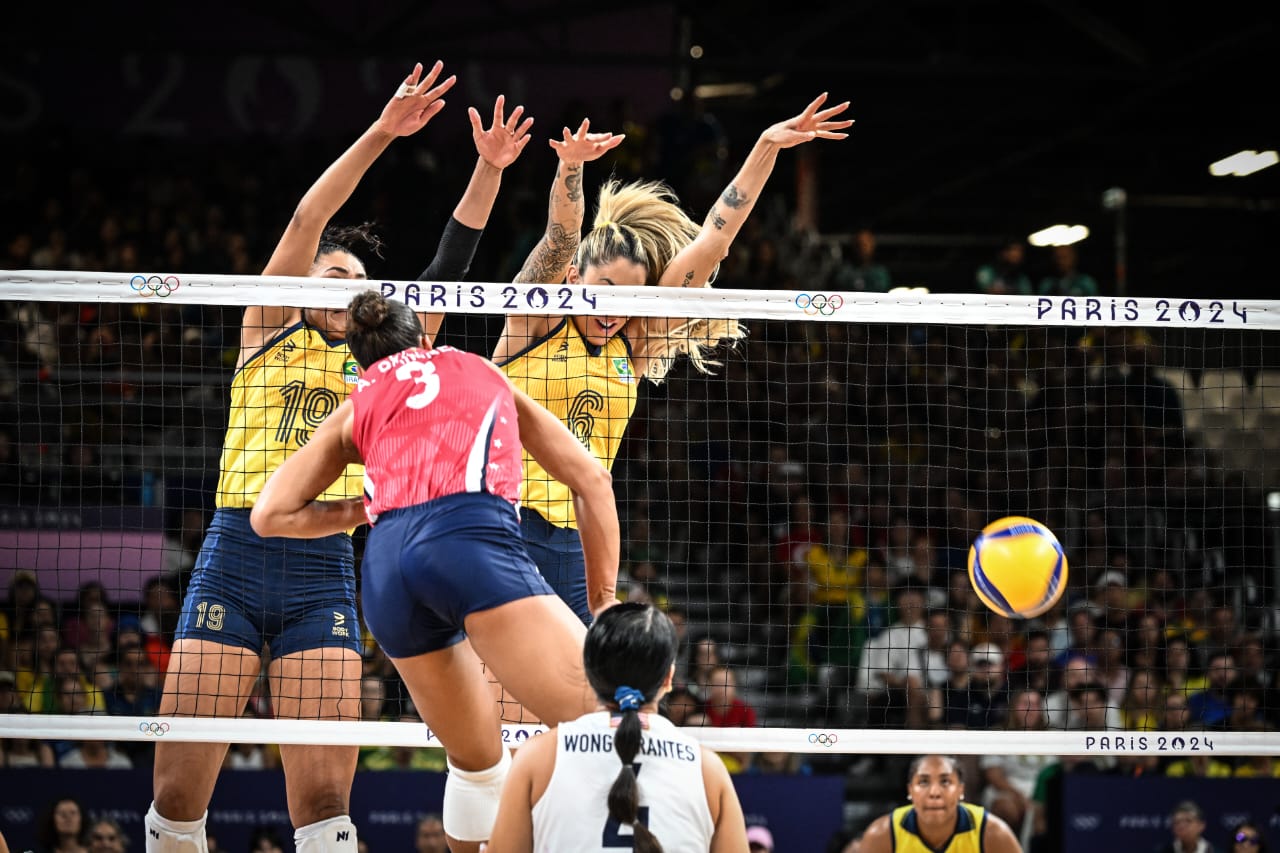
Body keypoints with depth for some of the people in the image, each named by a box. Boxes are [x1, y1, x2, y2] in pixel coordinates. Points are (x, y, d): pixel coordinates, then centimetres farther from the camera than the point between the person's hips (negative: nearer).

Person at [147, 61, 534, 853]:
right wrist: (380, 134, -10)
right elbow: (307, 219, -1)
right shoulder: (270, 332, 11)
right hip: (234, 558, -2)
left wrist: (489, 169, 3)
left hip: (324, 572, 2)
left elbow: (448, 270, 12)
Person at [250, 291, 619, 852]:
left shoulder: (356, 408, 32)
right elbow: (592, 480, 31)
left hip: (385, 570, 3)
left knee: (476, 762, 20)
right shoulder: (482, 372, 35)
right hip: (474, 539, -3)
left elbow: (269, 515, 26)